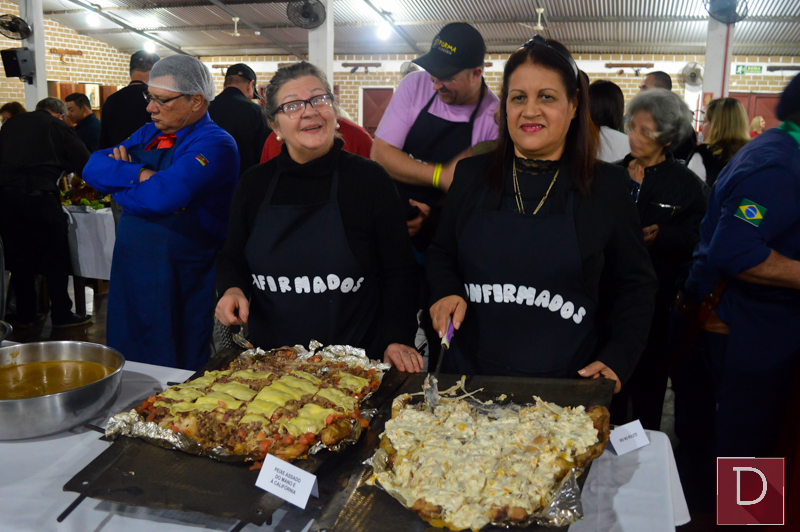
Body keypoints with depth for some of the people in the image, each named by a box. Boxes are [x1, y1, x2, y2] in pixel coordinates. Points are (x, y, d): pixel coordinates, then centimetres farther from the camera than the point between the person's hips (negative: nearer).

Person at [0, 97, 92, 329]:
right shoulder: (59, 127, 4)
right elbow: (84, 162, 3)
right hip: (38, 195, -5)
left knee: (19, 259, 14)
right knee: (55, 258, 6)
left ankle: (25, 316, 22)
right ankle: (61, 315, 11)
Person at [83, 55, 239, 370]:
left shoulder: (215, 145, -14)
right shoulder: (148, 135, 13)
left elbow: (163, 196, -27)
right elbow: (94, 167, 5)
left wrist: (118, 187, -7)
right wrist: (140, 174, -14)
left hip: (178, 283, -7)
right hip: (130, 273, 7)